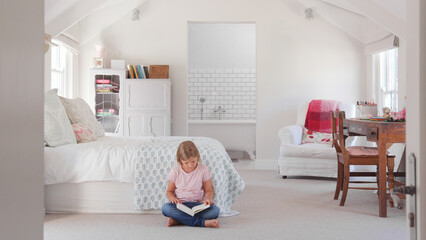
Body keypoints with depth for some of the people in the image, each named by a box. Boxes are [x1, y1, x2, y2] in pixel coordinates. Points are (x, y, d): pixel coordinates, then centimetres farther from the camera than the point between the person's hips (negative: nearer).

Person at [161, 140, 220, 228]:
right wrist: (172, 198, -13)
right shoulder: (175, 172, 2)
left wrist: (208, 199, -18)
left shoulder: (203, 170, 0)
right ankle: (203, 222, -33)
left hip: (198, 205, 0)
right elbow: (170, 191, 11)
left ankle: (177, 219, -28)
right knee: (165, 208, -33)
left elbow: (209, 190, 6)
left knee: (215, 210, -31)